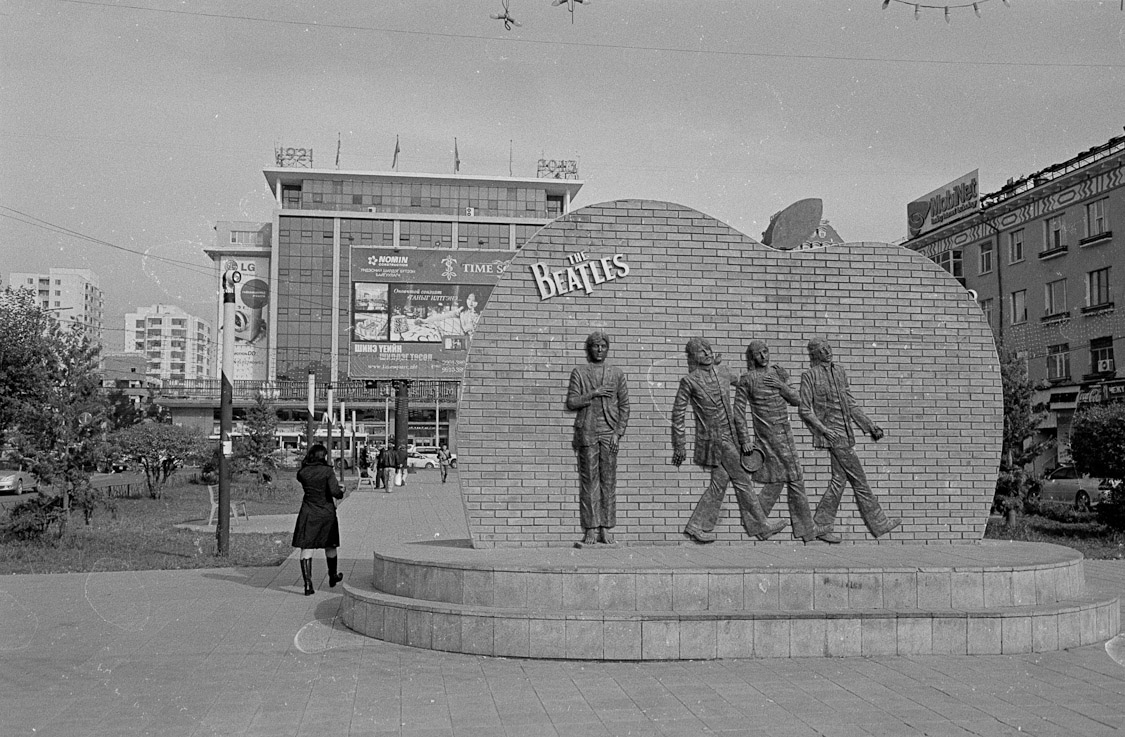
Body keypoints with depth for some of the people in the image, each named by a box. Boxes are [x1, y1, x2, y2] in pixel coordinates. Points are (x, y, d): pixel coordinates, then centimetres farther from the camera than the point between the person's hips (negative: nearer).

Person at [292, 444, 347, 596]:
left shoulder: (302, 473, -4)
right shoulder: (327, 471, -12)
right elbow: (335, 492, -20)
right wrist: (341, 492, 1)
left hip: (308, 513, 1)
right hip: (326, 512, -1)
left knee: (306, 549, 2)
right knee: (330, 546, 18)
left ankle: (308, 583, -6)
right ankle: (332, 576, 36)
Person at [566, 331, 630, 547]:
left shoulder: (617, 374, 10)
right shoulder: (579, 373, 6)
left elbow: (624, 406, 7)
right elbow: (571, 403, 0)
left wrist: (618, 432, -2)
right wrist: (593, 394, -12)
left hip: (609, 432, 1)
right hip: (586, 432, -1)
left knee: (608, 481, 1)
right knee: (588, 481, -1)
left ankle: (606, 530, 5)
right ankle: (590, 530, 2)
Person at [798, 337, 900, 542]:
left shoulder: (839, 372, 14)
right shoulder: (809, 376, -6)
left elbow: (850, 405, 17)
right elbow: (804, 410, -8)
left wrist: (870, 426, 11)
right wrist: (824, 430, -19)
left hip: (845, 433, 7)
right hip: (832, 433, -7)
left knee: (839, 479, 7)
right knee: (858, 479, -3)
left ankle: (821, 526, 13)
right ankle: (878, 524, 5)